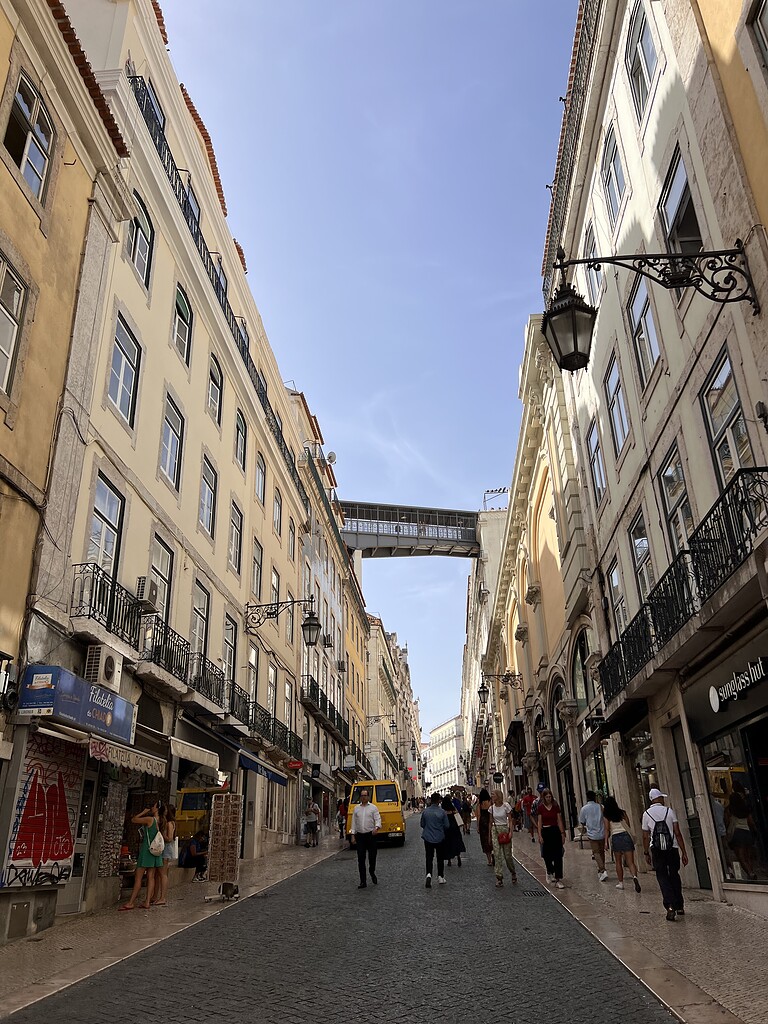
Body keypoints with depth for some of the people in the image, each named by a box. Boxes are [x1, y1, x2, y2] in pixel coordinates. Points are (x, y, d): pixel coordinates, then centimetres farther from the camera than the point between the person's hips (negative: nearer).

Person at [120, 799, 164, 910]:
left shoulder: (150, 819, -15)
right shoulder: (159, 821, 6)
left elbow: (133, 820, -7)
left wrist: (143, 812, 3)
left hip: (147, 850, -7)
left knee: (138, 877, -2)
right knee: (151, 877, 6)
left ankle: (131, 903, 1)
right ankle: (147, 902, 6)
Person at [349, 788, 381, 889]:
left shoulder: (373, 807, 4)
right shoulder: (356, 808, 11)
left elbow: (378, 819, -5)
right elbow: (353, 822, 11)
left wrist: (376, 827, -25)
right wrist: (352, 835, 4)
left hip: (371, 835, -2)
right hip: (360, 835, 2)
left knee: (372, 857, 3)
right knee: (361, 859, -2)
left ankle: (372, 873, 32)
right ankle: (363, 882, 2)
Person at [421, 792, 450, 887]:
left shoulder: (425, 811, -7)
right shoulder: (442, 812, -12)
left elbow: (422, 824, 3)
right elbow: (446, 826, -6)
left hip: (428, 837, 1)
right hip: (440, 838, -1)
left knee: (429, 858, 6)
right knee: (440, 858, 16)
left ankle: (429, 874, -16)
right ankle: (440, 877, 21)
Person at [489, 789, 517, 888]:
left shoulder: (506, 806, -8)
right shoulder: (492, 808, 4)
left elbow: (510, 820, -6)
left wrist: (511, 832, -17)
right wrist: (490, 835, 12)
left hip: (505, 830, -3)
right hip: (495, 831, 3)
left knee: (508, 855, 2)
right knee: (497, 855, -4)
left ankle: (513, 874, 28)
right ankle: (499, 878, 1)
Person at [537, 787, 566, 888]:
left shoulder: (556, 806, 2)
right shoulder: (540, 807, -2)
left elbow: (559, 820, 5)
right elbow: (539, 822, -2)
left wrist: (562, 833, 1)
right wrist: (540, 835, -7)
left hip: (556, 831, 1)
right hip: (545, 832, -1)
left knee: (558, 856, -4)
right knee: (547, 855, 8)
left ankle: (558, 879, -2)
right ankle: (550, 872, 36)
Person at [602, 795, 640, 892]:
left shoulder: (606, 816, 1)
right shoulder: (622, 813, 7)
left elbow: (607, 829, -4)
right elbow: (628, 825, 11)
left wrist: (606, 842, -2)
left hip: (615, 838, -1)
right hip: (626, 835, 1)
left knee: (618, 862, 14)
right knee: (630, 862, -4)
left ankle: (621, 883, 18)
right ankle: (634, 877, -29)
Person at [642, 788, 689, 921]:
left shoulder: (647, 814, 1)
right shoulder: (669, 811, -2)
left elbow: (645, 836, 3)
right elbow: (677, 833, -5)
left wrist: (647, 853, 14)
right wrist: (684, 852, -1)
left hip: (657, 850, -1)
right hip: (672, 849, 1)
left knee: (662, 877, 4)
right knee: (674, 876, 17)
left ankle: (670, 906, -12)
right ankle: (679, 907, 24)